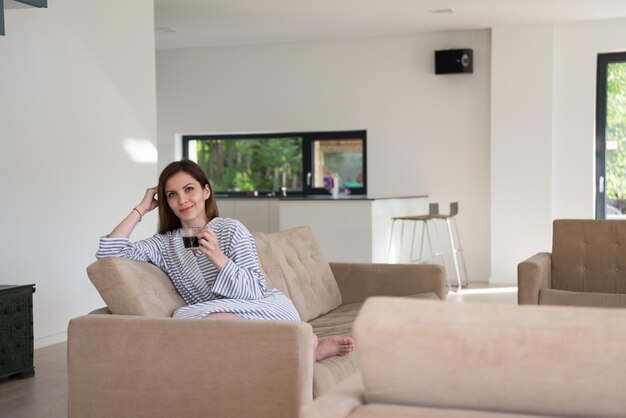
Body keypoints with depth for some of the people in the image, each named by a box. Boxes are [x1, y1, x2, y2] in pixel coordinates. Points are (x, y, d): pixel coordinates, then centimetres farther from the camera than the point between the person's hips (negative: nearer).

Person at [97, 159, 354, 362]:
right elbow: (108, 252, 1)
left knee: (211, 319, -36)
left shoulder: (231, 230, 1)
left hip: (265, 309, -4)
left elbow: (255, 290, -4)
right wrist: (141, 209, 6)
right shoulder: (164, 244, 11)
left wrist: (218, 258, -18)